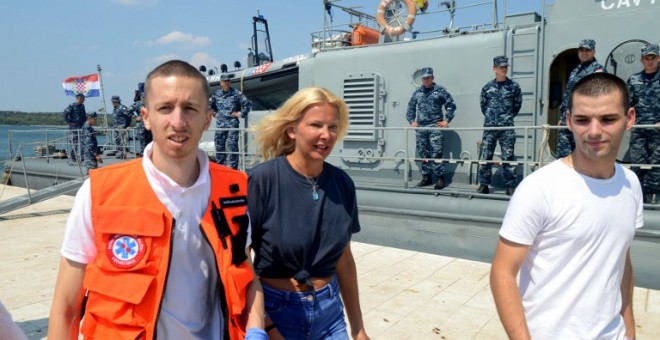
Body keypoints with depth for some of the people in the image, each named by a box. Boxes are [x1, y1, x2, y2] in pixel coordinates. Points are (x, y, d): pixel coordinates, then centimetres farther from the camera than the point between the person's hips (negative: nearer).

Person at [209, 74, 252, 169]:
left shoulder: (236, 93, -2)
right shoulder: (217, 94, 10)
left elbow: (248, 104, 0)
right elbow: (210, 105, 28)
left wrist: (241, 114, -2)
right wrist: (214, 113, 17)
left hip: (232, 123, -4)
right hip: (220, 123, 4)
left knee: (232, 145, -7)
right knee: (219, 144, 9)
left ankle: (233, 166, -3)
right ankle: (219, 164, 20)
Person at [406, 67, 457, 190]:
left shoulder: (440, 90, 3)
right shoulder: (417, 92, 15)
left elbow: (451, 105, 4)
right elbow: (411, 108, 24)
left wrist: (446, 120, -2)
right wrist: (411, 121, 12)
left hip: (435, 126, -4)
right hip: (420, 127, 4)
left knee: (436, 153, -10)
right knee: (423, 153, 7)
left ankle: (440, 177, -3)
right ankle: (426, 177, 16)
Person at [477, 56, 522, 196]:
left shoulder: (514, 86, 2)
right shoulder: (487, 87, 6)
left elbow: (517, 104, 12)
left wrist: (509, 116, 13)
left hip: (507, 128, -2)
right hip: (489, 127, 2)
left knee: (508, 157, -1)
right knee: (486, 156, 4)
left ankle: (510, 186, 6)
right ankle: (484, 184, 13)